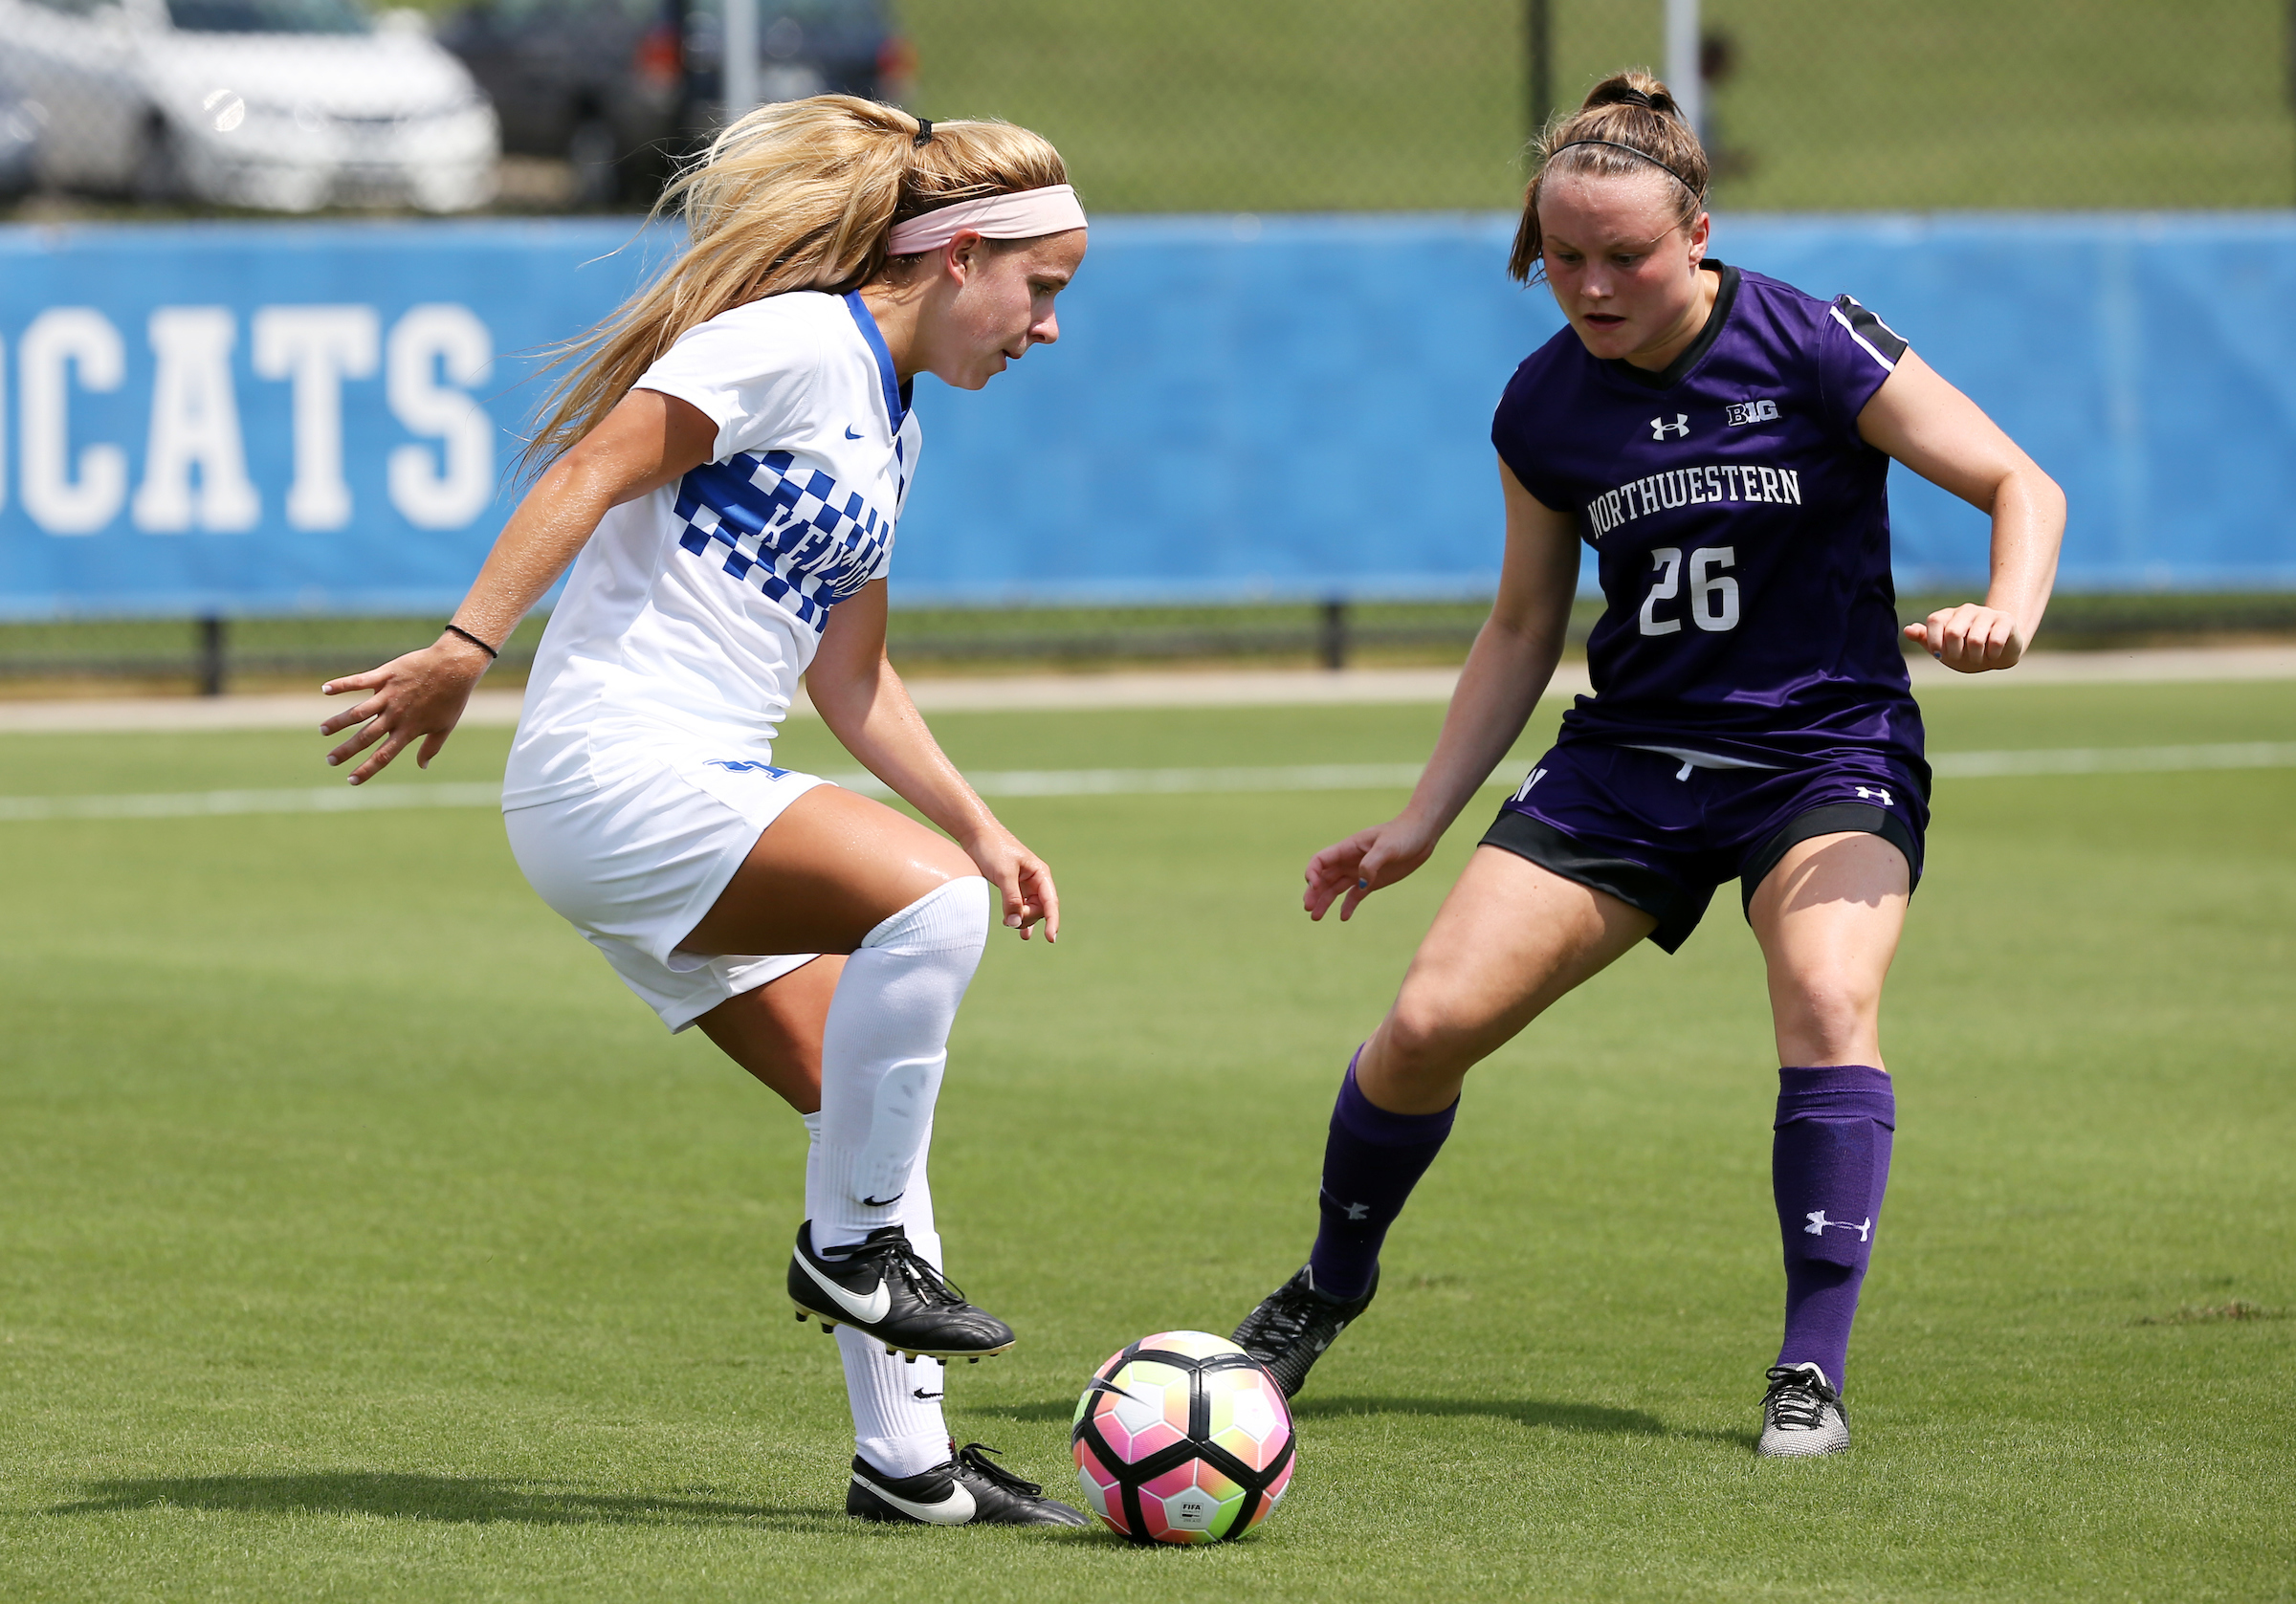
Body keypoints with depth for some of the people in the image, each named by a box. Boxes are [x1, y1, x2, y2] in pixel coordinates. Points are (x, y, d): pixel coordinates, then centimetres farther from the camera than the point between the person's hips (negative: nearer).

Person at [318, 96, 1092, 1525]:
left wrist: (981, 827, 22)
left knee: (871, 1100, 7)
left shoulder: (888, 420, 21)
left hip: (707, 798, 10)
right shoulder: (800, 339, -9)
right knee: (924, 901, -27)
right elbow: (595, 469, -18)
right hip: (617, 773, -10)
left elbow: (848, 676, 28)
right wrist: (471, 643, -27)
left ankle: (907, 1461, 12)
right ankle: (854, 1243, -13)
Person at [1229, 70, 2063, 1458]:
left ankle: (1813, 1377, -26)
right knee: (1429, 1022, -8)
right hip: (1630, 759, 4)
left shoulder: (1812, 348, -13)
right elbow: (1524, 630, 13)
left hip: (1828, 756, -4)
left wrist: (2007, 615, -30)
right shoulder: (1545, 407, 0)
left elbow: (2020, 485, -9)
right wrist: (1422, 822, 9)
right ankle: (1328, 1290, 20)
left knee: (1829, 995, -33)